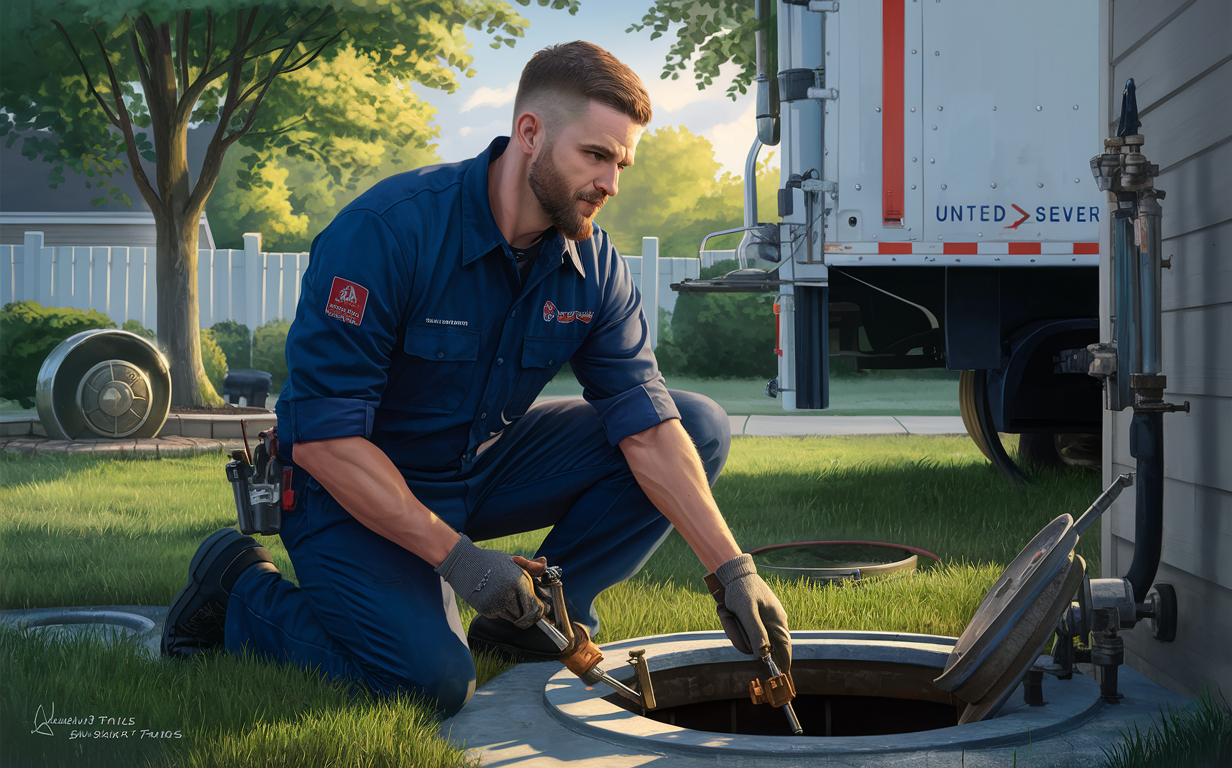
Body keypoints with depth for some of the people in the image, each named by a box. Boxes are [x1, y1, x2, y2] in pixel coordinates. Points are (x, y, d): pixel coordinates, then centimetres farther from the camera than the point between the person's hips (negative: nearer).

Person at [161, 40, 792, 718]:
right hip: (356, 487, -6)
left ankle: (542, 618, 0)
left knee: (699, 426, -6)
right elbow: (322, 438, -28)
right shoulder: (387, 229, -27)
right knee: (434, 680, -28)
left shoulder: (594, 267, -8)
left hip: (481, 470, 6)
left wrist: (730, 569, -22)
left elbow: (648, 429, -11)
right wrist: (456, 556, -30)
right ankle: (241, 591, -1)